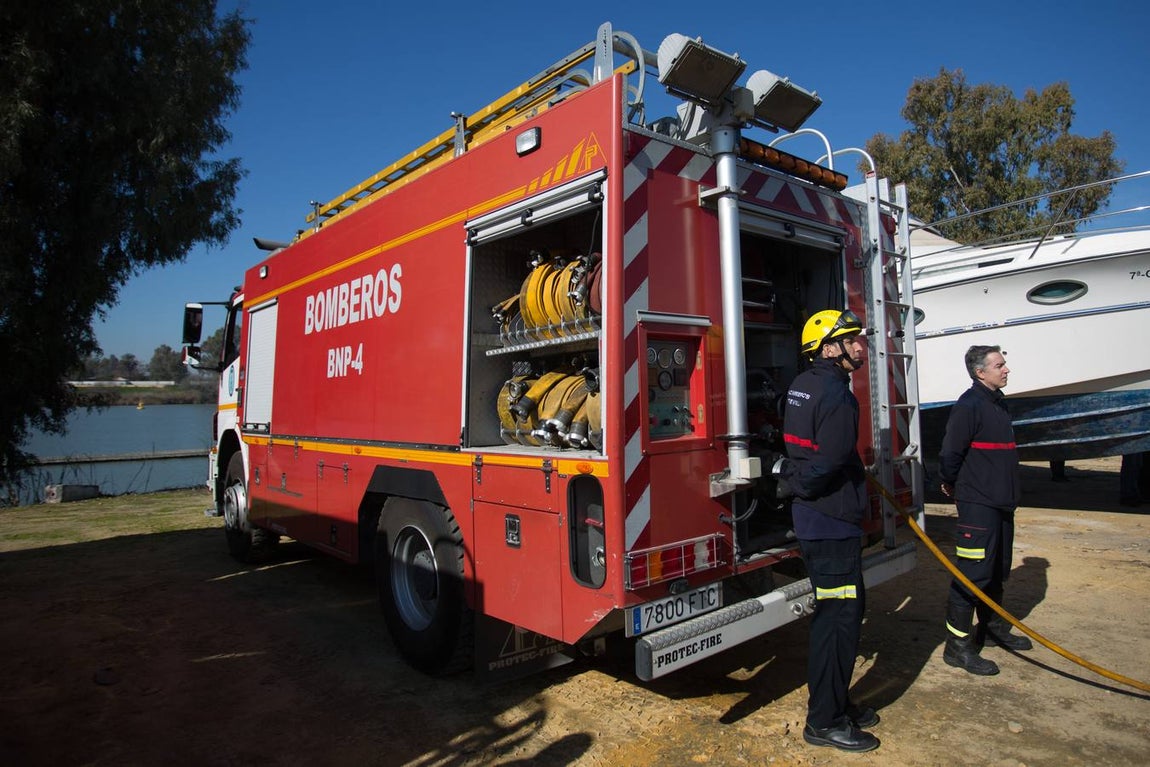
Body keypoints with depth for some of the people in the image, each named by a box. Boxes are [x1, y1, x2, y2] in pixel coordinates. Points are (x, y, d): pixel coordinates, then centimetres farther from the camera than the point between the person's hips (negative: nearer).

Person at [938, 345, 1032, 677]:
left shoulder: (998, 403, 14)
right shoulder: (969, 405, -16)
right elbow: (950, 453, -18)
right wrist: (951, 485, -3)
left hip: (1001, 502, 10)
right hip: (978, 504, -9)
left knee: (997, 571, 20)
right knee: (973, 574, -8)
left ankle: (993, 629, 36)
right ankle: (958, 646, -1)